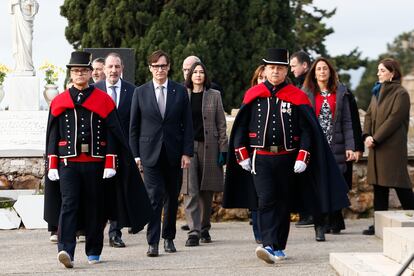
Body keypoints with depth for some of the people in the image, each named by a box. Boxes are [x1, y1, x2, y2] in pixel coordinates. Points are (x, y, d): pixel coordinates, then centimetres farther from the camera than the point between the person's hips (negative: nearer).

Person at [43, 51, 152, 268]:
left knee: (95, 208, 7)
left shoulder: (103, 100, 4)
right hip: (68, 162, 0)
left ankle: (93, 251, 20)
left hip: (95, 162, 0)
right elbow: (53, 136, 8)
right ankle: (65, 250, -23)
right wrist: (52, 166, 2)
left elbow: (112, 134, 2)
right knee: (68, 204, -13)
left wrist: (110, 165, -6)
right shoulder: (59, 102, 8)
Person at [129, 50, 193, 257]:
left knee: (172, 198, 9)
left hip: (174, 154, 2)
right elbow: (134, 126, 6)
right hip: (150, 153, -1)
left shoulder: (180, 91, 5)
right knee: (154, 197, -9)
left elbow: (187, 124, 4)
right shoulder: (140, 93, 4)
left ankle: (169, 238, 22)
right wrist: (136, 154, 0)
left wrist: (187, 153, -2)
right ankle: (153, 242, -9)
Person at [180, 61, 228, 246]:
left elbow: (221, 124, 7)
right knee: (190, 191, -9)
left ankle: (204, 229, 20)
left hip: (208, 146, 1)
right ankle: (194, 232, -12)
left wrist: (223, 149, 0)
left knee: (207, 191, 7)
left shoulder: (214, 96, 7)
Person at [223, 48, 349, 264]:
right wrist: (242, 155, 2)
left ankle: (279, 248, 18)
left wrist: (302, 157, -7)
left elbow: (308, 129, 1)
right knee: (266, 201, -13)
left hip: (287, 159, 1)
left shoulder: (297, 96, 3)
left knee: (284, 204, 8)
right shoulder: (253, 95, 5)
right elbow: (240, 127, 8)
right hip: (260, 158, -1)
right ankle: (269, 246, -19)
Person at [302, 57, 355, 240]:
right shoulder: (306, 93, 6)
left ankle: (335, 222, 21)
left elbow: (346, 122, 7)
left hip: (335, 146, 1)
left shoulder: (340, 93, 9)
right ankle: (320, 227, -9)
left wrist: (349, 146, -1)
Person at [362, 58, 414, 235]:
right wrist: (366, 135, -4)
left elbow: (394, 119, -15)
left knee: (400, 184, -6)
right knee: (379, 185, 8)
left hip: (393, 146, -8)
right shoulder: (377, 92, 16)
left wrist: (375, 139, -17)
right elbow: (369, 115, 13)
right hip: (377, 146, 8)